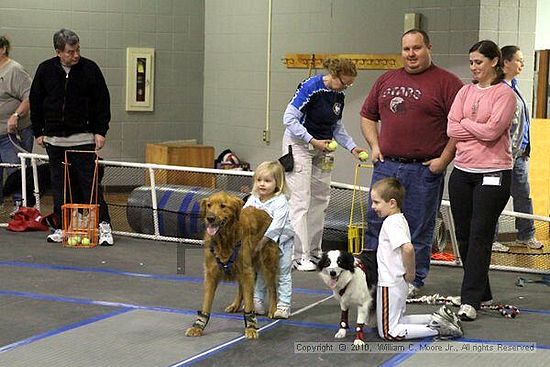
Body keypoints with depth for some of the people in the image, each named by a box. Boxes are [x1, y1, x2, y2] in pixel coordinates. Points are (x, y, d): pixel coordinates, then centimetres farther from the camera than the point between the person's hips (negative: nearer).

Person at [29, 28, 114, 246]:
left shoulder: (90, 69, -4)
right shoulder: (46, 70, 2)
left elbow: (103, 102, 0)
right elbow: (35, 102, 10)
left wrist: (100, 131, -5)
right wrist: (38, 132, 8)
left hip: (83, 138, -3)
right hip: (54, 139, 3)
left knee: (89, 182, -5)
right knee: (59, 186, 7)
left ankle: (104, 227, -2)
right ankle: (61, 228, 16)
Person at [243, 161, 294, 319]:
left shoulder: (280, 202, -21)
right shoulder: (253, 199, -3)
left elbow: (277, 225, -29)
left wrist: (263, 240, -34)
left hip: (280, 242, -5)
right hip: (259, 242, 5)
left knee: (283, 275, 4)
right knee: (260, 273, 12)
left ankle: (283, 305, 8)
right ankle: (257, 303, 20)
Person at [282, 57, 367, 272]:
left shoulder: (338, 96, 4)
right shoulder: (311, 87, -19)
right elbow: (289, 119, -19)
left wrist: (352, 147, 3)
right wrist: (313, 141, -23)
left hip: (322, 149, 8)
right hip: (299, 144, -8)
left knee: (320, 199, 9)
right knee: (300, 201, -9)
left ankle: (314, 251, 18)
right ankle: (300, 256, -7)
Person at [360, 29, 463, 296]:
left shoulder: (446, 82, -3)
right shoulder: (387, 80, 14)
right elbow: (368, 116, 23)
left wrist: (444, 159, -11)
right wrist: (375, 146, 9)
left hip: (424, 170, -5)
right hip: (386, 165, 5)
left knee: (419, 229, 3)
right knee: (376, 222, 7)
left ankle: (414, 281, 15)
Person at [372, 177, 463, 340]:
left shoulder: (391, 223, -21)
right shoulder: (400, 219, 8)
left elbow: (408, 248, -36)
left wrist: (410, 272, -23)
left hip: (390, 284, -10)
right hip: (399, 283, 10)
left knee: (388, 332, -2)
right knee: (397, 320, 24)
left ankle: (436, 328, -7)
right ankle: (438, 318, 17)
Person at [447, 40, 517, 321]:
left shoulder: (504, 94, -5)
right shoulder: (465, 92, 12)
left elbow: (492, 131, -16)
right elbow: (451, 129, 3)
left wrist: (465, 122, -2)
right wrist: (480, 129, -8)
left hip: (492, 173, -6)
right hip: (462, 171, 6)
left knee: (480, 236, -7)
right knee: (463, 235, 8)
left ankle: (471, 300, -6)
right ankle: (481, 292, 21)